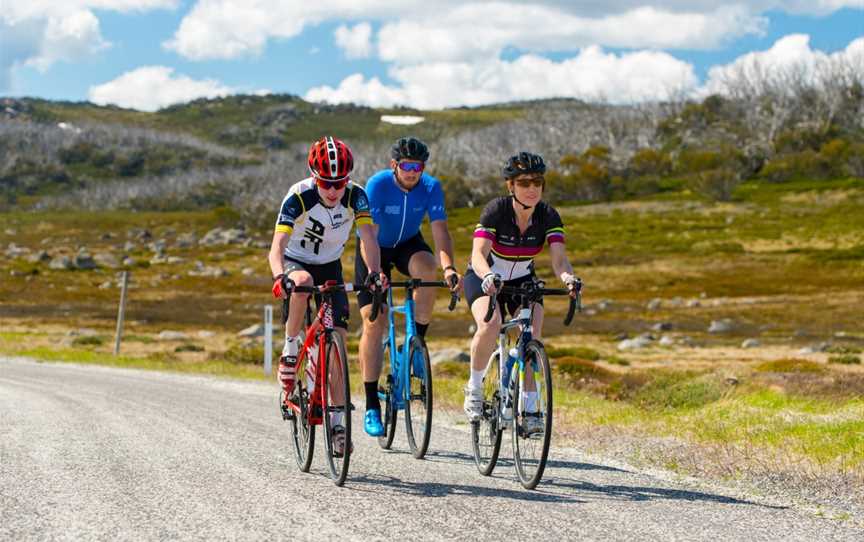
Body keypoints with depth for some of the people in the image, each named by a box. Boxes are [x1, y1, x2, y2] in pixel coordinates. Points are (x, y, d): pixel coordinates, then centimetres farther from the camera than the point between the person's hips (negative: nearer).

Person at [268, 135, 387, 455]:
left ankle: (337, 421, -3)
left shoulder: (355, 196, -21)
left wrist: (374, 273, -48)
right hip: (296, 262, -3)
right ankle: (290, 349, -19)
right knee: (303, 281, -40)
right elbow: (277, 246, -36)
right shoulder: (298, 198, -28)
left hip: (330, 267, 3)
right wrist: (280, 277, -56)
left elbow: (367, 236, -29)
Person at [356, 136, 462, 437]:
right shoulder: (377, 184, -27)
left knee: (427, 269, -34)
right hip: (376, 249, -2)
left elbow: (440, 231, -27)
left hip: (408, 245, 2)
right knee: (374, 322, -11)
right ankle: (371, 406, -6)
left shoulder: (431, 187, -20)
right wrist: (374, 273, -48)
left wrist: (449, 268, -44)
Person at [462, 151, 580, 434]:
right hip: (484, 279, -3)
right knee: (490, 324, -32)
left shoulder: (548, 215, -18)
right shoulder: (496, 210, -27)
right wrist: (488, 277, -59)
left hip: (522, 280, 3)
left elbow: (558, 258, -29)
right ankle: (474, 388, -10)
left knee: (532, 335, -22)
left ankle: (529, 408, -12)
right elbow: (478, 254, -37)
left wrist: (567, 277, -52)